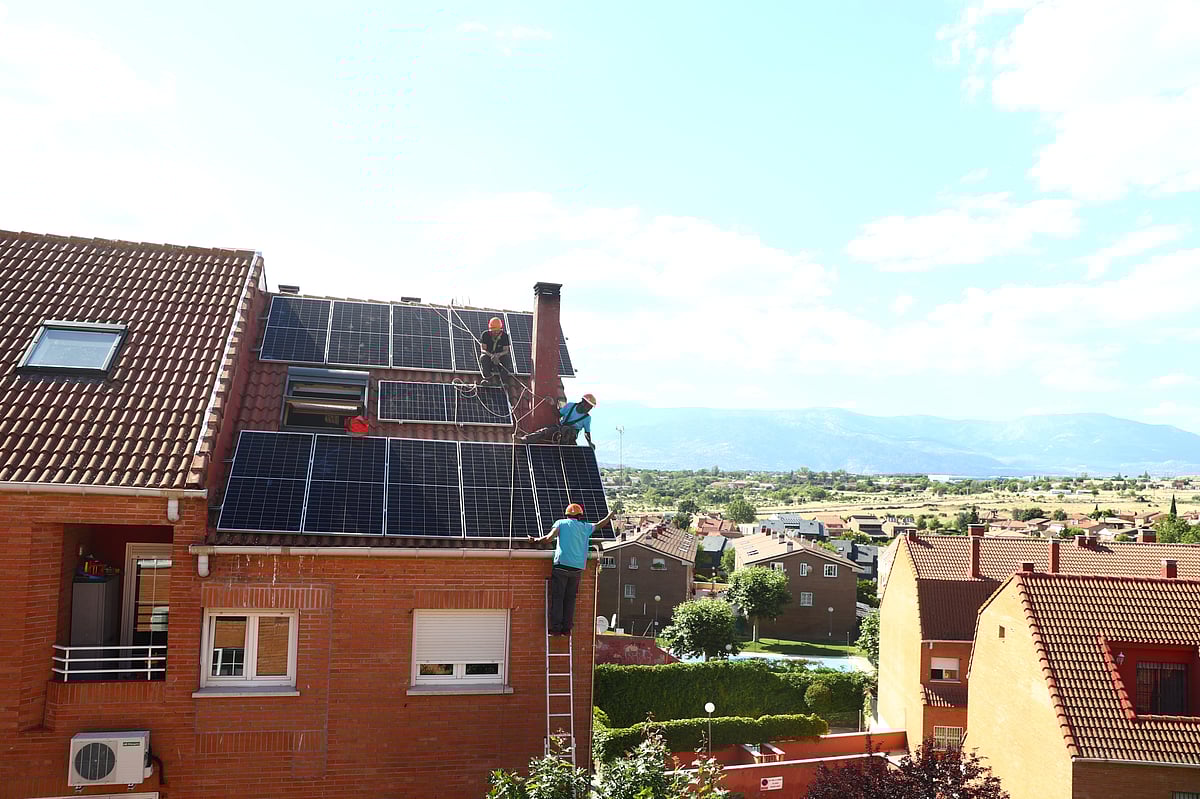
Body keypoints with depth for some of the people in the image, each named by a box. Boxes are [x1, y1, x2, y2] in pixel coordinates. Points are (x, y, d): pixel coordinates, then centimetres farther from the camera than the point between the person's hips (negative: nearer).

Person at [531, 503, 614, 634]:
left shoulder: (561, 523, 6)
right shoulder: (585, 527, 14)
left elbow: (550, 537, -8)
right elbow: (599, 525, 32)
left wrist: (538, 539, 10)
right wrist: (610, 516, 50)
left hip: (562, 564, -3)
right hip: (577, 568, 3)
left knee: (557, 597, 0)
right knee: (570, 599, 9)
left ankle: (555, 628, -5)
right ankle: (567, 628, 7)